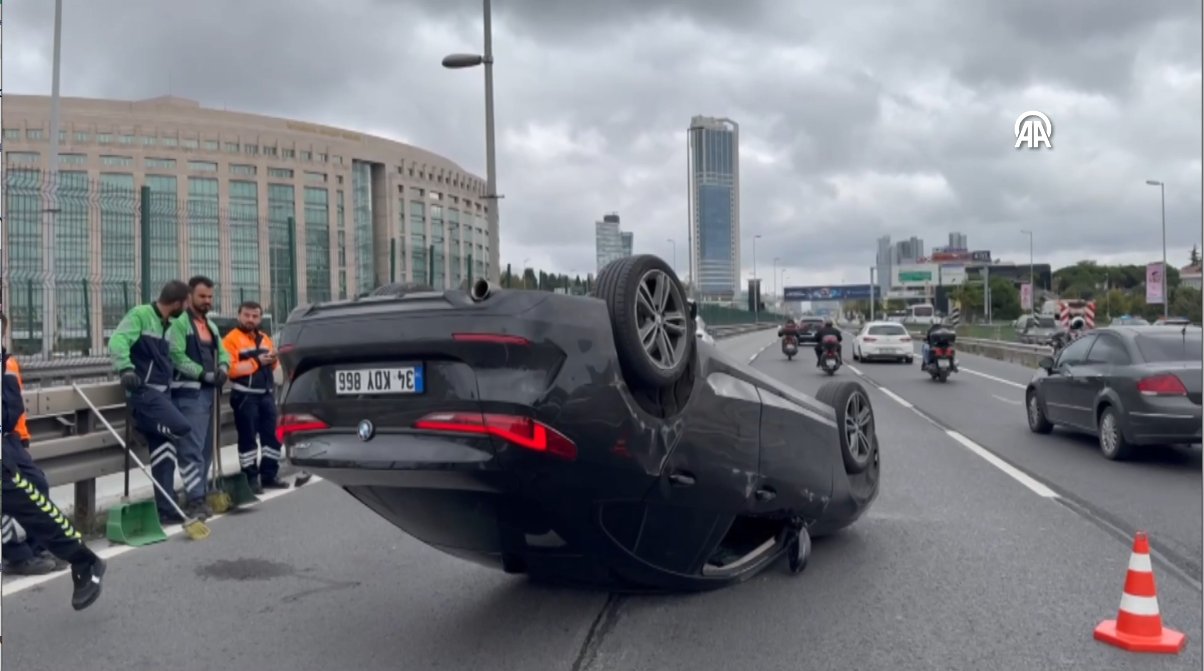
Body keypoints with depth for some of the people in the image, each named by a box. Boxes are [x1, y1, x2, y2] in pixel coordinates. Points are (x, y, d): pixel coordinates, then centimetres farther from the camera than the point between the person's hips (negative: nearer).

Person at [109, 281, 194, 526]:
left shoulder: (168, 325, 17)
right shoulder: (140, 315, -7)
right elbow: (117, 341, -20)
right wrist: (125, 368, -36)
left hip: (161, 393, 8)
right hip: (144, 392, -8)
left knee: (164, 453, 6)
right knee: (182, 428, -26)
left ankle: (165, 509, 10)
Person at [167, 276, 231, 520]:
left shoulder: (211, 325, 20)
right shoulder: (179, 322, -9)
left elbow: (222, 351, 20)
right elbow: (176, 356, -19)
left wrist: (223, 367, -2)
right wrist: (204, 374, -18)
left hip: (207, 391, 9)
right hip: (188, 393, -9)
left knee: (206, 447, 13)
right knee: (192, 448, -12)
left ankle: (201, 494, 21)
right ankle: (194, 499, -13)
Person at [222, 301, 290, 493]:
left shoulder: (264, 338, 16)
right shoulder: (231, 339, -7)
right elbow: (230, 368, -19)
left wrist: (273, 360, 1)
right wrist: (256, 361, -19)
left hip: (266, 394, 7)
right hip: (245, 396, -7)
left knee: (271, 435, 9)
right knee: (248, 438, -2)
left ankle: (270, 475, 17)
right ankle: (251, 478, 3)